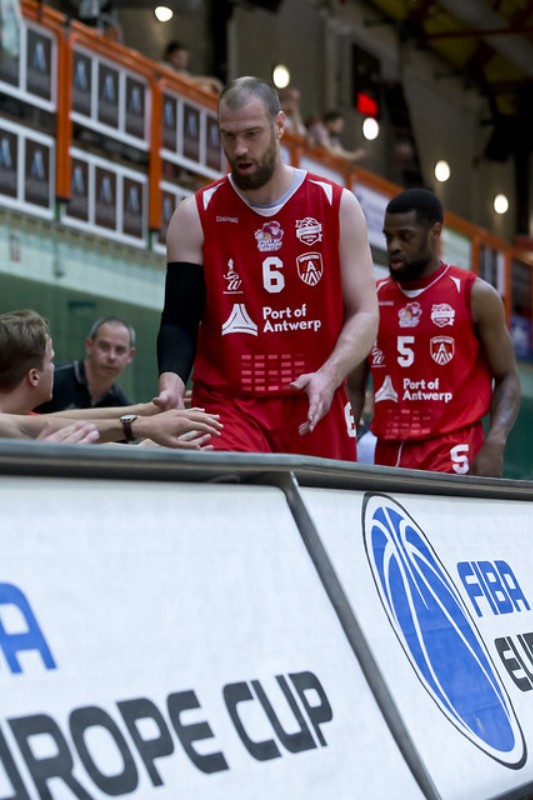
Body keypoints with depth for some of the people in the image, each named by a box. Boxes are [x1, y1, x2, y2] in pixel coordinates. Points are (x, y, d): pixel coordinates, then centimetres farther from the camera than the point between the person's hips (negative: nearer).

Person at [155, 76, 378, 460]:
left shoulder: (337, 206, 5)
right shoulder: (196, 216, 4)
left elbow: (364, 313, 3)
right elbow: (180, 318, 2)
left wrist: (329, 376, -15)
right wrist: (171, 380, -19)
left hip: (315, 411, 1)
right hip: (228, 405, -1)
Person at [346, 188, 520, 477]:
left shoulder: (476, 296, 2)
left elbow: (508, 379, 2)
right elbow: (353, 387, 14)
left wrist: (494, 444, -15)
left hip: (453, 453, -4)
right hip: (389, 454, 4)